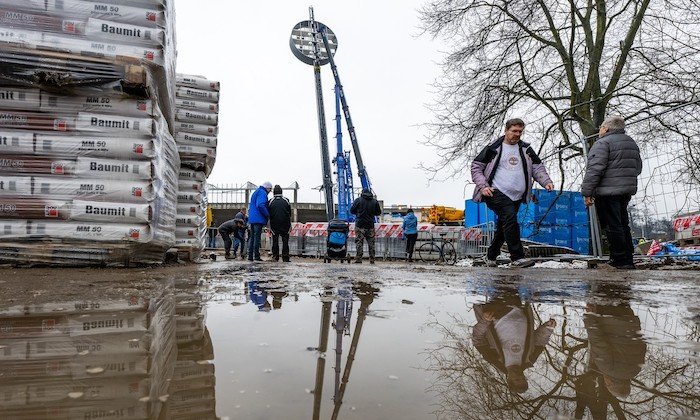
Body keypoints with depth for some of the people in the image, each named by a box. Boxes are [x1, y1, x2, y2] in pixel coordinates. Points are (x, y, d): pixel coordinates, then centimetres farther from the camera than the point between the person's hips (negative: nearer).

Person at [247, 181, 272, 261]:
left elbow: (250, 207, 27)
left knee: (252, 237, 10)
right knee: (257, 237, -8)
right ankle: (256, 256, -8)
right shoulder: (262, 193, -8)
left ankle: (250, 256, 11)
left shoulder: (255, 193, 23)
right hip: (259, 219, -9)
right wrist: (267, 215, -14)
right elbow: (260, 205, -22)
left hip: (252, 219, 9)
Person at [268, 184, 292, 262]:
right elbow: (290, 214, 6)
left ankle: (275, 256, 8)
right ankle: (285, 257, -2)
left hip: (274, 224, 0)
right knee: (285, 241, 2)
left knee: (275, 241, 9)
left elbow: (268, 214, 5)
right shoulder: (286, 200, 2)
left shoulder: (270, 201, 1)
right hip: (285, 224, 0)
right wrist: (290, 225, 16)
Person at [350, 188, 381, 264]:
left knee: (359, 242, -1)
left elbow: (352, 211, 3)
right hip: (370, 225, 2)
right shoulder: (375, 201, 5)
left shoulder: (358, 200, -3)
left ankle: (358, 260, -5)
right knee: (371, 243, 9)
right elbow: (378, 212, 13)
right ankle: (372, 260, 11)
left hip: (360, 224, -2)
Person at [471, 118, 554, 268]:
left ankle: (491, 256, 29)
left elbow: (537, 167, 18)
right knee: (510, 218, -25)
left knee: (503, 227, 11)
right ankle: (517, 257, -21)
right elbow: (476, 167, 3)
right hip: (496, 193, -5)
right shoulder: (493, 148, 3)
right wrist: (483, 186, -10)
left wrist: (546, 181, -2)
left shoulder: (526, 149, 17)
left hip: (516, 196, 6)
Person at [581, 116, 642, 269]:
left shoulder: (603, 143, -11)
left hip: (607, 192, -9)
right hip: (627, 191, 9)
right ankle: (628, 259, 22)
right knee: (623, 224, 16)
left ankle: (621, 260, -1)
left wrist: (587, 192, -17)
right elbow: (638, 168, 24)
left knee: (612, 226, -4)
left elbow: (595, 169, -19)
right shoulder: (631, 143, 18)